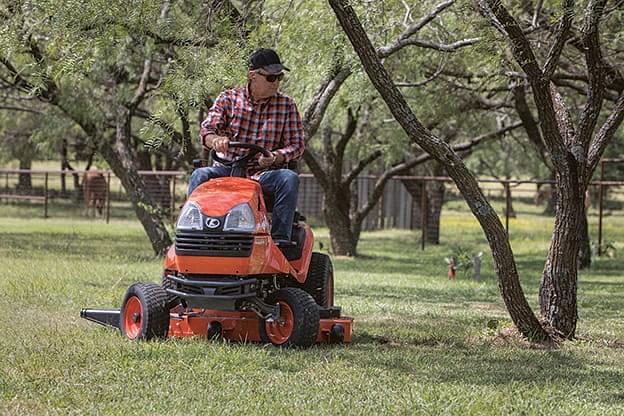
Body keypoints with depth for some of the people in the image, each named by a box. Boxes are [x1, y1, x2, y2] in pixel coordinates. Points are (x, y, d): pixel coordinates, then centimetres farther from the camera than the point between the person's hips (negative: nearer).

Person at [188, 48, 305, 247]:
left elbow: (296, 146, 3)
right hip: (227, 169, 0)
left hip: (264, 174, 0)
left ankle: (280, 238, -35)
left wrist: (274, 157, -19)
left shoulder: (286, 105, 6)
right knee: (200, 175, -29)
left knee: (289, 178, -32)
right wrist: (215, 140, -32)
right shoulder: (228, 98, 6)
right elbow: (207, 130, -6)